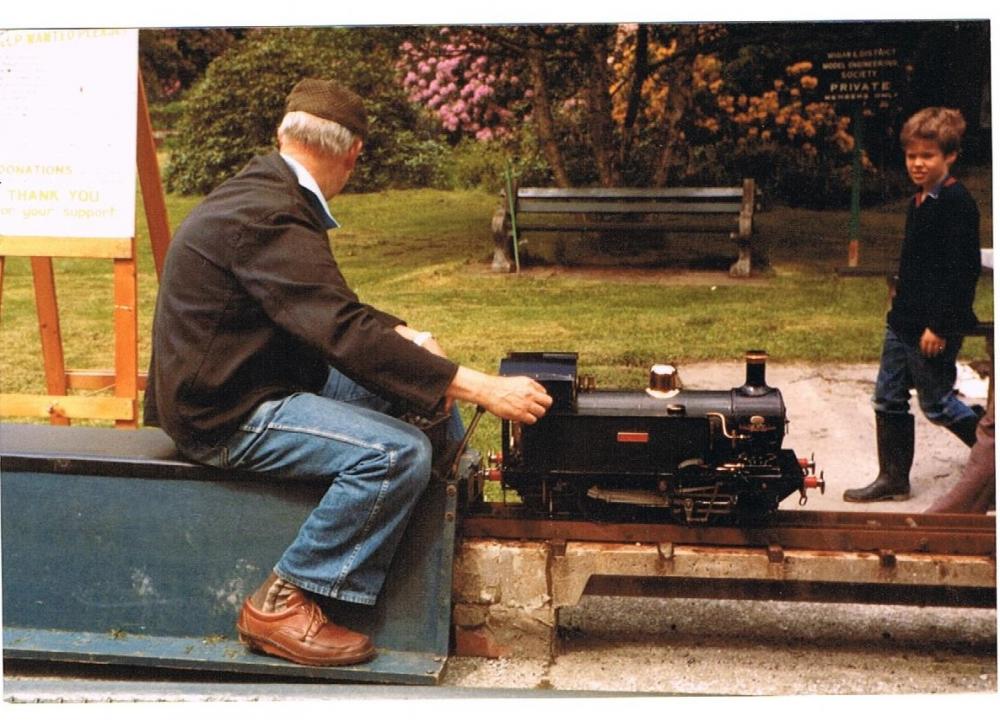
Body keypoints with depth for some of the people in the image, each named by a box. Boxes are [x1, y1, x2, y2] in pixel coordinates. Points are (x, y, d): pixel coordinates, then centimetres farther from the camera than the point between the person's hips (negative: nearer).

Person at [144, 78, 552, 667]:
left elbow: (331, 306, 15)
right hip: (225, 414, -11)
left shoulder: (266, 194, 9)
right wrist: (481, 389, -31)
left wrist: (403, 335, -1)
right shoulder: (267, 216, -24)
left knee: (402, 375, 9)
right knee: (400, 452, -25)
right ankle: (281, 605, -12)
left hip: (253, 380, 11)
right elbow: (344, 333, -31)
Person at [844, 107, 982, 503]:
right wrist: (902, 301, 18)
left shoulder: (957, 203, -16)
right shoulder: (919, 202, 11)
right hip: (903, 321, 9)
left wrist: (939, 325, -22)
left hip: (933, 328, -9)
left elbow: (963, 270, -20)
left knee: (937, 403, 3)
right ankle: (893, 479, 20)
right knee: (889, 400, 11)